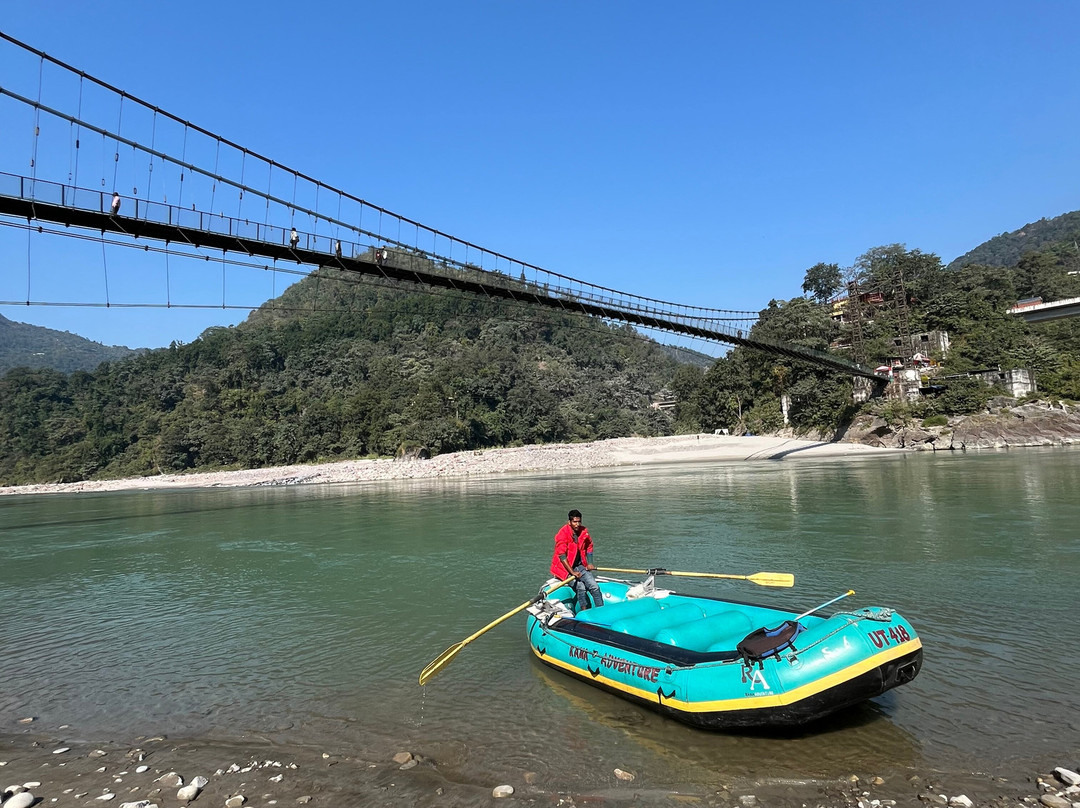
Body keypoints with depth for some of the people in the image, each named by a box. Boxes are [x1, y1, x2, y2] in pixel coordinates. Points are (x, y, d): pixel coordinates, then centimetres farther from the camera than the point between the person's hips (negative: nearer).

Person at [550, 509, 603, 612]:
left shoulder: (584, 531, 2)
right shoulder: (563, 534, -17)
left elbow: (589, 547, 18)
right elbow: (562, 556, -21)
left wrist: (589, 563, 6)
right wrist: (572, 572, -25)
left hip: (580, 566, 5)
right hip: (565, 568, -5)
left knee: (594, 586, -12)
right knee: (581, 587, -25)